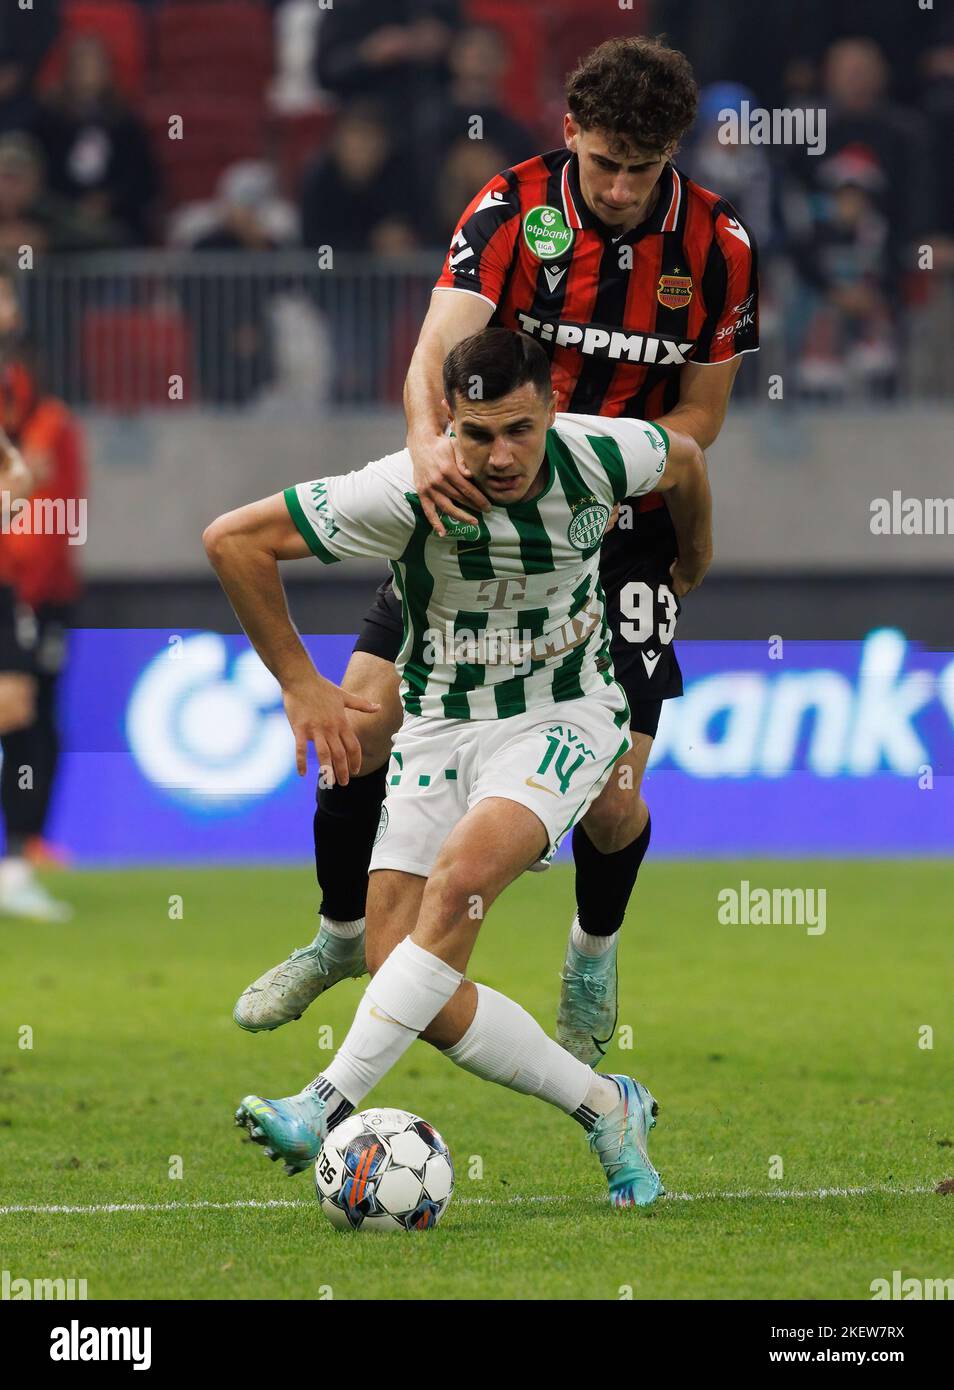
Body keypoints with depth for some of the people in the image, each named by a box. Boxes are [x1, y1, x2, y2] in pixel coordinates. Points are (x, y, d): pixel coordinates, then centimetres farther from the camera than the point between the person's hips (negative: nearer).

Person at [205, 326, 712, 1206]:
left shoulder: (603, 456, -15)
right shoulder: (408, 493, -22)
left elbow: (684, 459, 11)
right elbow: (233, 539, -15)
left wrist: (693, 566, 29)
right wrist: (298, 682, -10)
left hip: (568, 714, -1)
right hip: (440, 727, 2)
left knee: (462, 875, -31)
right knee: (406, 978, -10)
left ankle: (330, 1108, -32)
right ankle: (605, 1109, 6)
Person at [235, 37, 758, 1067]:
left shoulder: (718, 246, -10)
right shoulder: (512, 208, -13)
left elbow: (700, 413, -1)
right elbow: (440, 345, -26)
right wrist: (429, 442, -48)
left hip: (619, 524, 0)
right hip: (475, 506, 1)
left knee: (611, 797, -7)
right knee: (360, 719, -7)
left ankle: (595, 948, 28)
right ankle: (341, 933, 20)